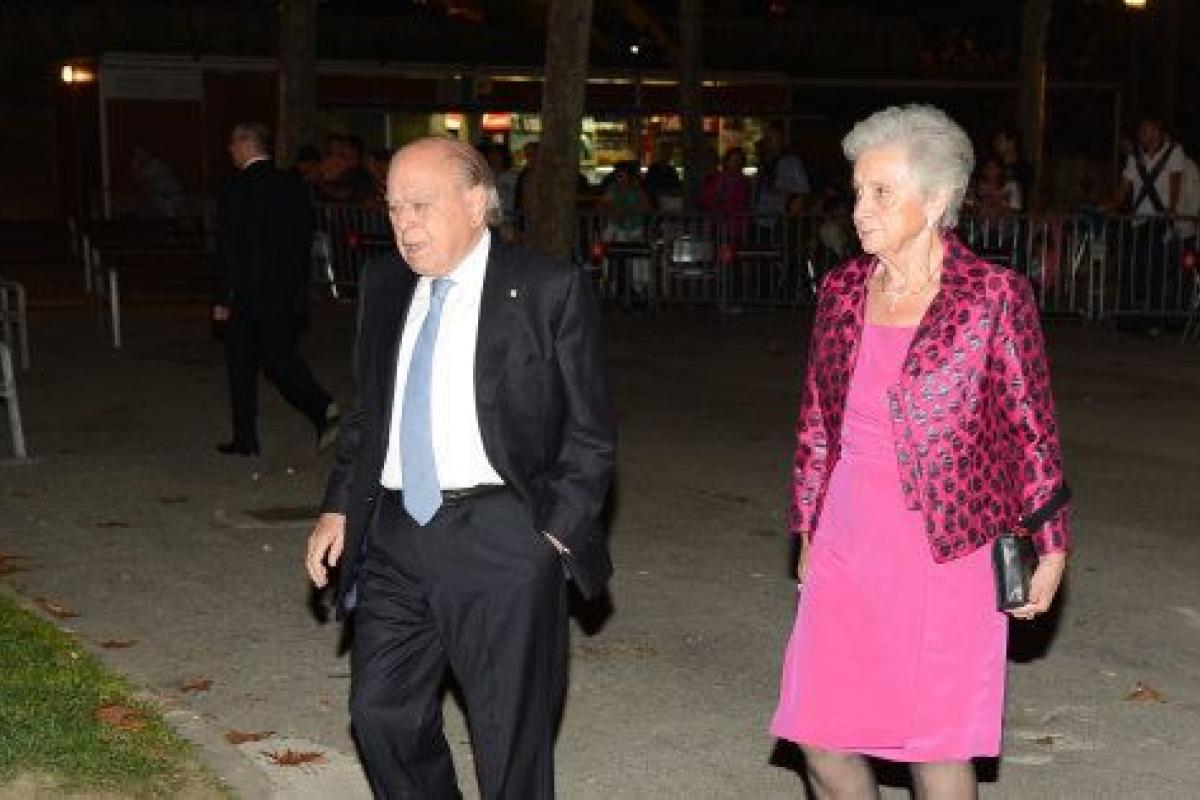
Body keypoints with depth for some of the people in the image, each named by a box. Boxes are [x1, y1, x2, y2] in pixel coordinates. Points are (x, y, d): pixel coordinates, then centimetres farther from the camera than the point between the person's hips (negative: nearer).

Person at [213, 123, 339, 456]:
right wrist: (298, 287, 15)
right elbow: (305, 240, 8)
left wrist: (223, 299, -9)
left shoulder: (236, 188, -12)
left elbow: (231, 249, -14)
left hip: (249, 294, -5)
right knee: (281, 358, 11)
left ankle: (246, 438, 14)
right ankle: (322, 408, -10)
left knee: (242, 366, 7)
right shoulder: (294, 185, 6)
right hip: (290, 294, 5)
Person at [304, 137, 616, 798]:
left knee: (510, 733, 4)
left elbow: (590, 431, -4)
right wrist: (339, 509, 9)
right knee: (381, 711, 12)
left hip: (500, 537, -5)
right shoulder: (383, 286, 9)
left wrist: (558, 533, -10)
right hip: (394, 532, 6)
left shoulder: (549, 290, -7)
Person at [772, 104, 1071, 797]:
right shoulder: (843, 290, 6)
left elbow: (1034, 428, -2)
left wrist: (1051, 548, 1)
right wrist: (808, 534, 17)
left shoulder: (995, 294, -8)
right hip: (846, 548, 5)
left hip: (945, 552, -4)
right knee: (822, 740, 6)